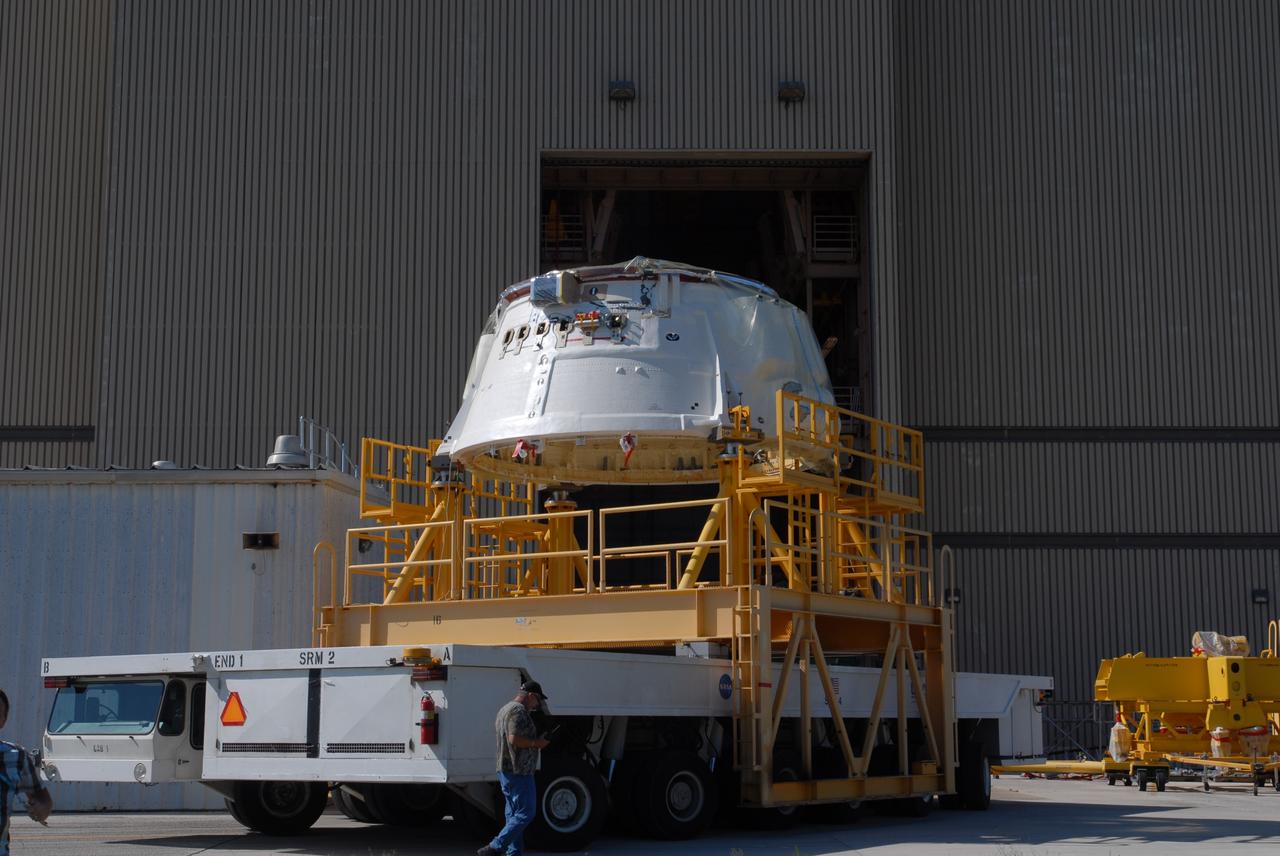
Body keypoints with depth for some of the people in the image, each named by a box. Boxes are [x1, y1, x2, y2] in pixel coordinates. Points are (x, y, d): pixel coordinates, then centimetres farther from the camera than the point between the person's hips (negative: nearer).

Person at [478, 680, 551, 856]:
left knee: (514, 814, 13)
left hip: (505, 770, 11)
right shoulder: (519, 711, -15)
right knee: (526, 813, -8)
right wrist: (536, 743, -13)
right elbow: (514, 738, -26)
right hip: (519, 772, -11)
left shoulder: (505, 709, 17)